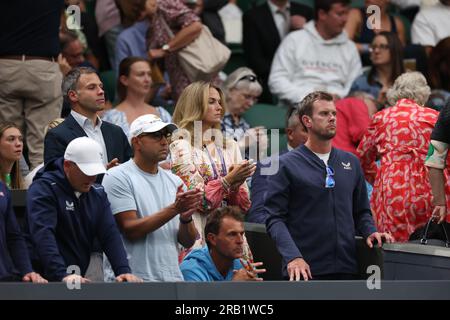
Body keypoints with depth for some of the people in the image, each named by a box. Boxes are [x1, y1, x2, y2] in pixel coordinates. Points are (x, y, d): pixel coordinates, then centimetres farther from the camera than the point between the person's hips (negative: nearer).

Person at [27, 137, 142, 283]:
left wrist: (123, 270, -12)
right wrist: (62, 275, -32)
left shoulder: (98, 193, 12)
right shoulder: (43, 189, -9)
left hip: (80, 280, 5)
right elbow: (43, 236, -21)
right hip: (48, 280, -5)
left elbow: (110, 234, 5)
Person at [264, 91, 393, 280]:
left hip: (345, 268, 4)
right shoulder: (286, 165, 0)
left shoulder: (351, 162, 14)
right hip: (305, 269, -4)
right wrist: (292, 256, -21)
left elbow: (361, 211, 20)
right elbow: (275, 218, -7)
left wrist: (370, 231, -2)